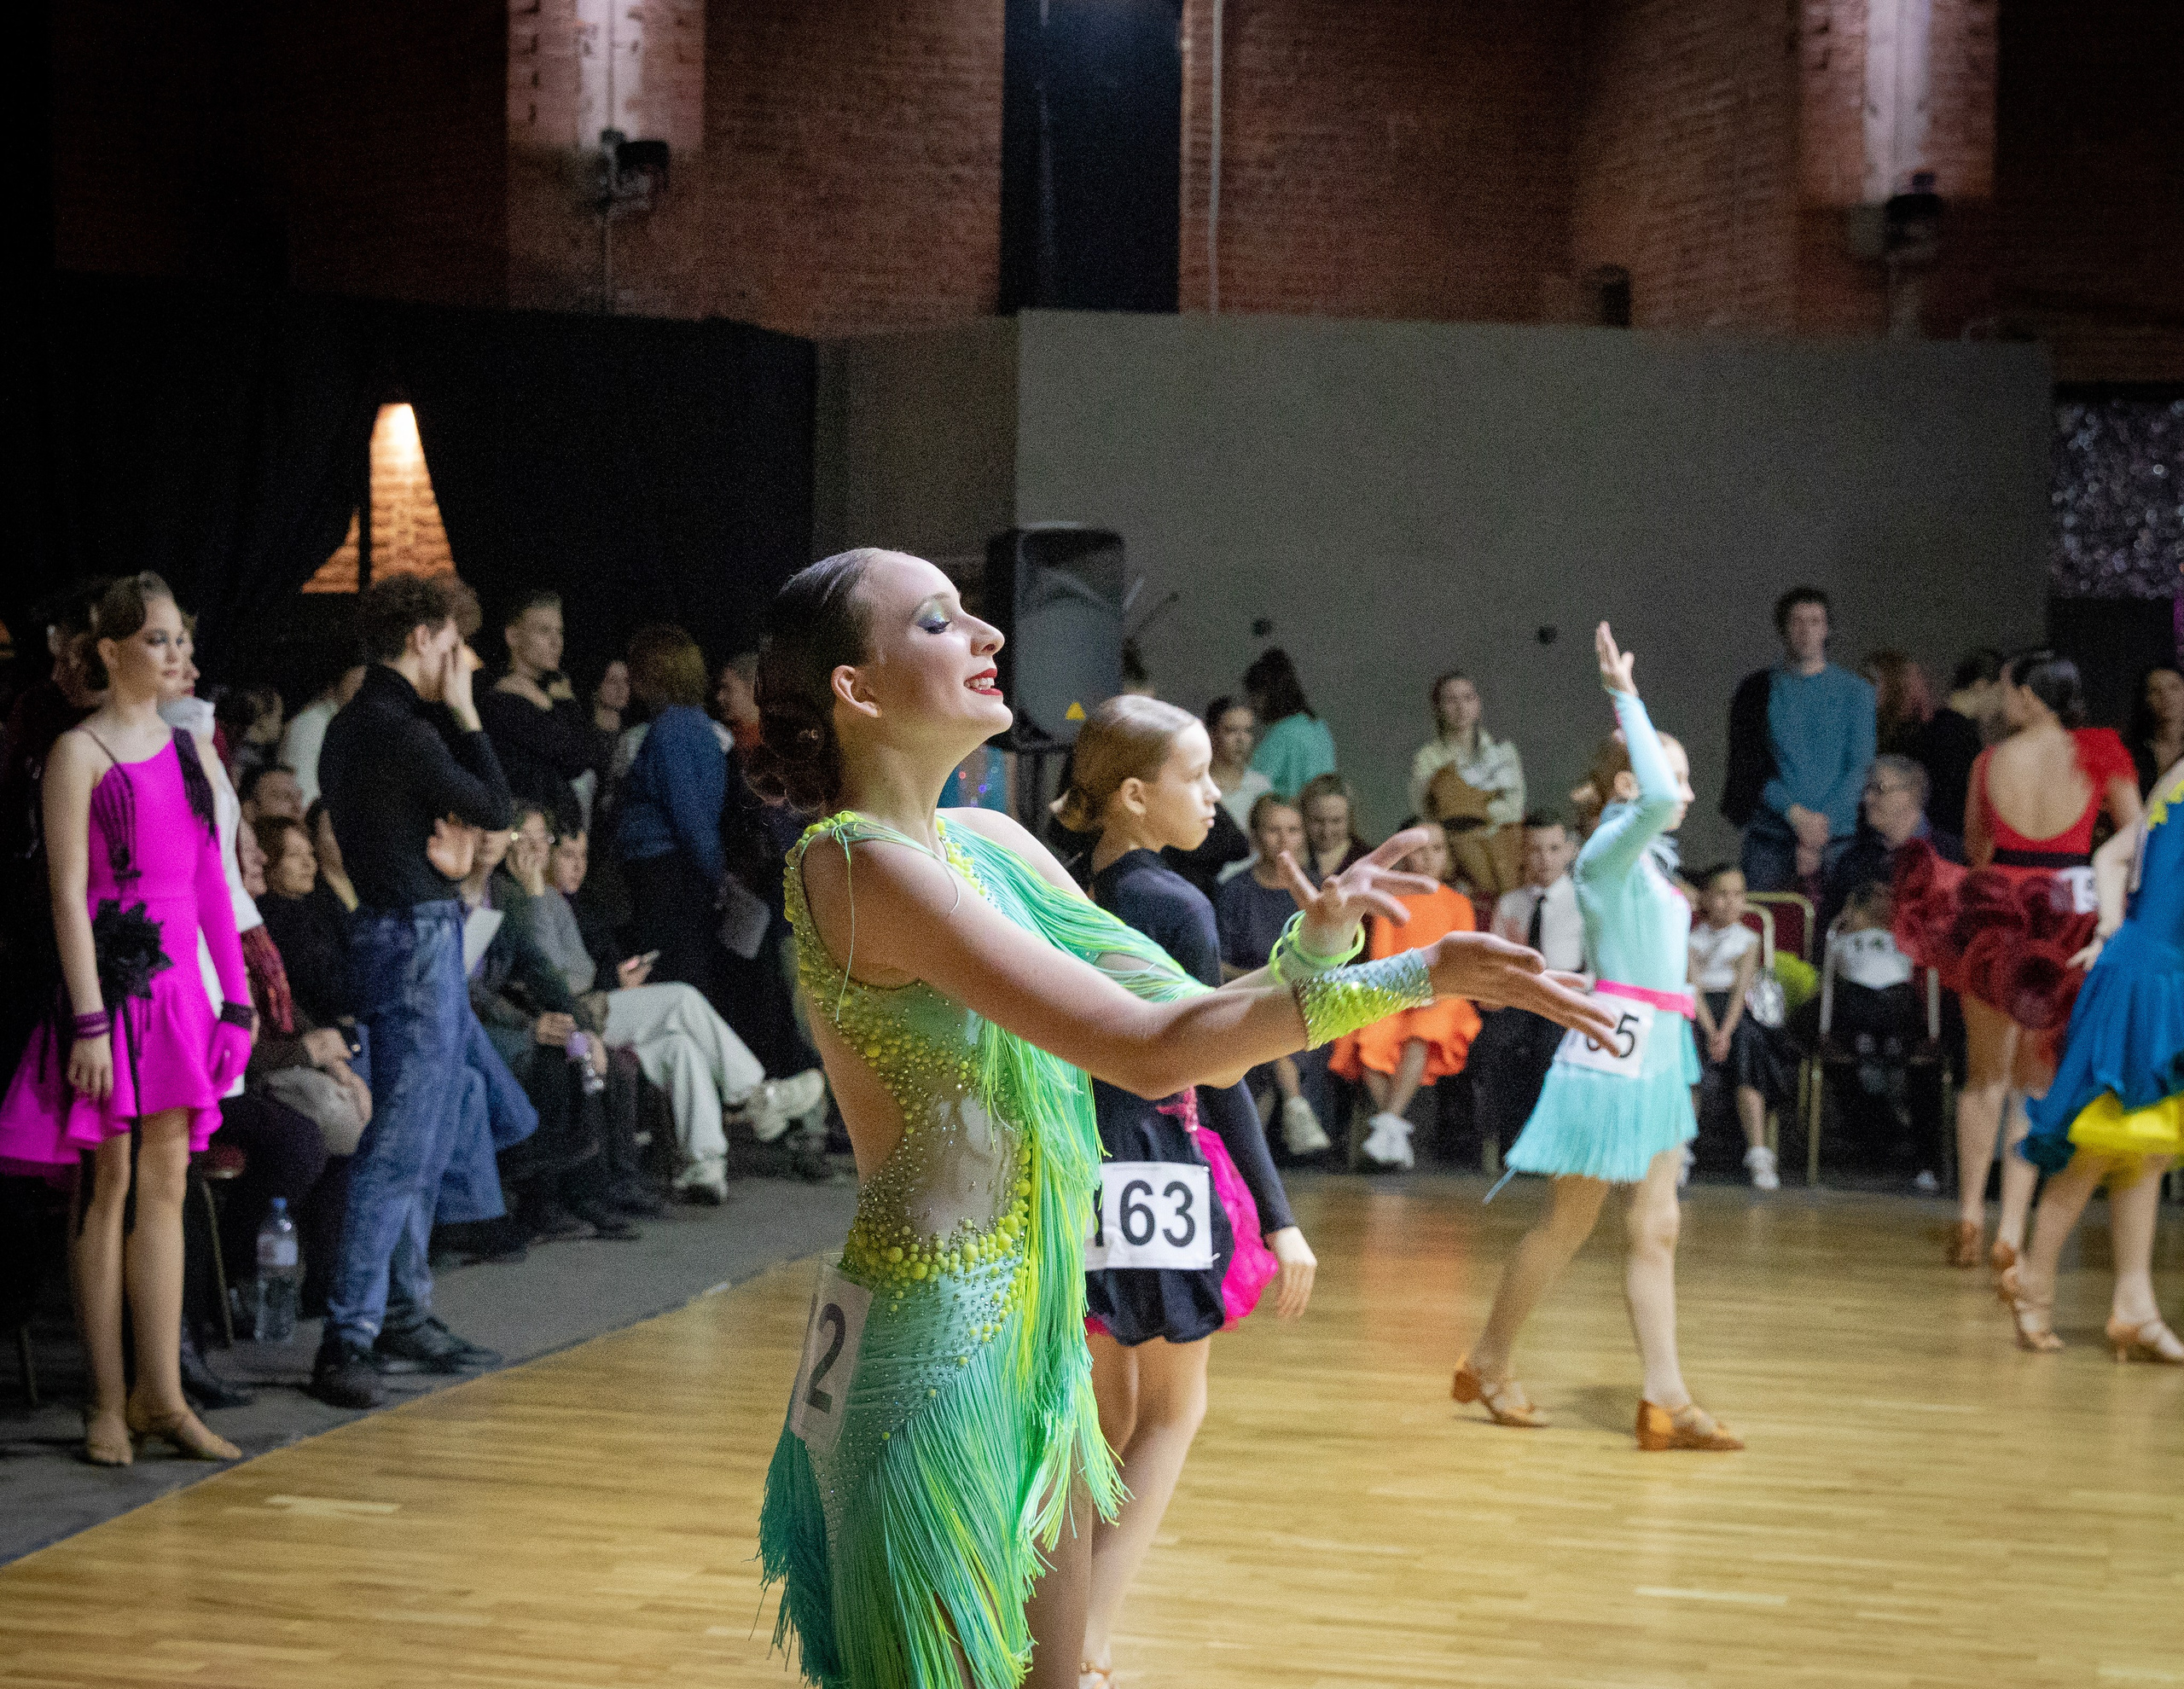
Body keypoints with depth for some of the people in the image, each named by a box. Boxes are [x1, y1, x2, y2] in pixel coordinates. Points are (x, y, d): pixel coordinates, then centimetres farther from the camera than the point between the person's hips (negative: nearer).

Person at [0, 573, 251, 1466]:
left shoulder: (190, 749, 14)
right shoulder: (79, 752, -5)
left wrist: (237, 995, 11)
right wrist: (89, 1021, -16)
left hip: (179, 983, 6)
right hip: (111, 974, -6)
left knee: (165, 1182, 6)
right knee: (109, 1181, -2)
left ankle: (160, 1395, 10)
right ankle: (108, 1402, 5)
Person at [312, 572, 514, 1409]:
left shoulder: (354, 725, 14)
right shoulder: (402, 731, -17)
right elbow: (496, 808, -8)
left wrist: (442, 841, -4)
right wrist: (465, 714, -2)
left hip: (398, 927, 11)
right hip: (415, 938, -11)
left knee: (429, 1141, 17)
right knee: (401, 1146, -11)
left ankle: (406, 1314, 24)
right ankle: (347, 1338, -13)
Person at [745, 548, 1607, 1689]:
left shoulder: (991, 842, 9)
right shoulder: (859, 863, -18)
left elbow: (1196, 1027, 10)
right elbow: (1148, 1049, -24)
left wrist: (1310, 950, -10)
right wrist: (1408, 980, -22)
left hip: (1034, 1332, 9)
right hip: (933, 1339, -9)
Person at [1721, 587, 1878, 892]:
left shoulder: (1856, 691, 10)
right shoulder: (1758, 690, 9)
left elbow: (1861, 767, 3)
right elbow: (1747, 765, 2)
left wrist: (1824, 820, -10)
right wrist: (1795, 813, -11)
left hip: (1838, 836, 0)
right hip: (1770, 838, 0)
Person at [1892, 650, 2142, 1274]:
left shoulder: (1991, 761, 0)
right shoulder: (2099, 756, -4)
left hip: (1995, 910, 1)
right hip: (2071, 913, 0)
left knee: (1985, 1073, 14)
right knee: (2035, 1080, 5)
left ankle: (1970, 1215, 15)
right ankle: (2011, 1228, 0)